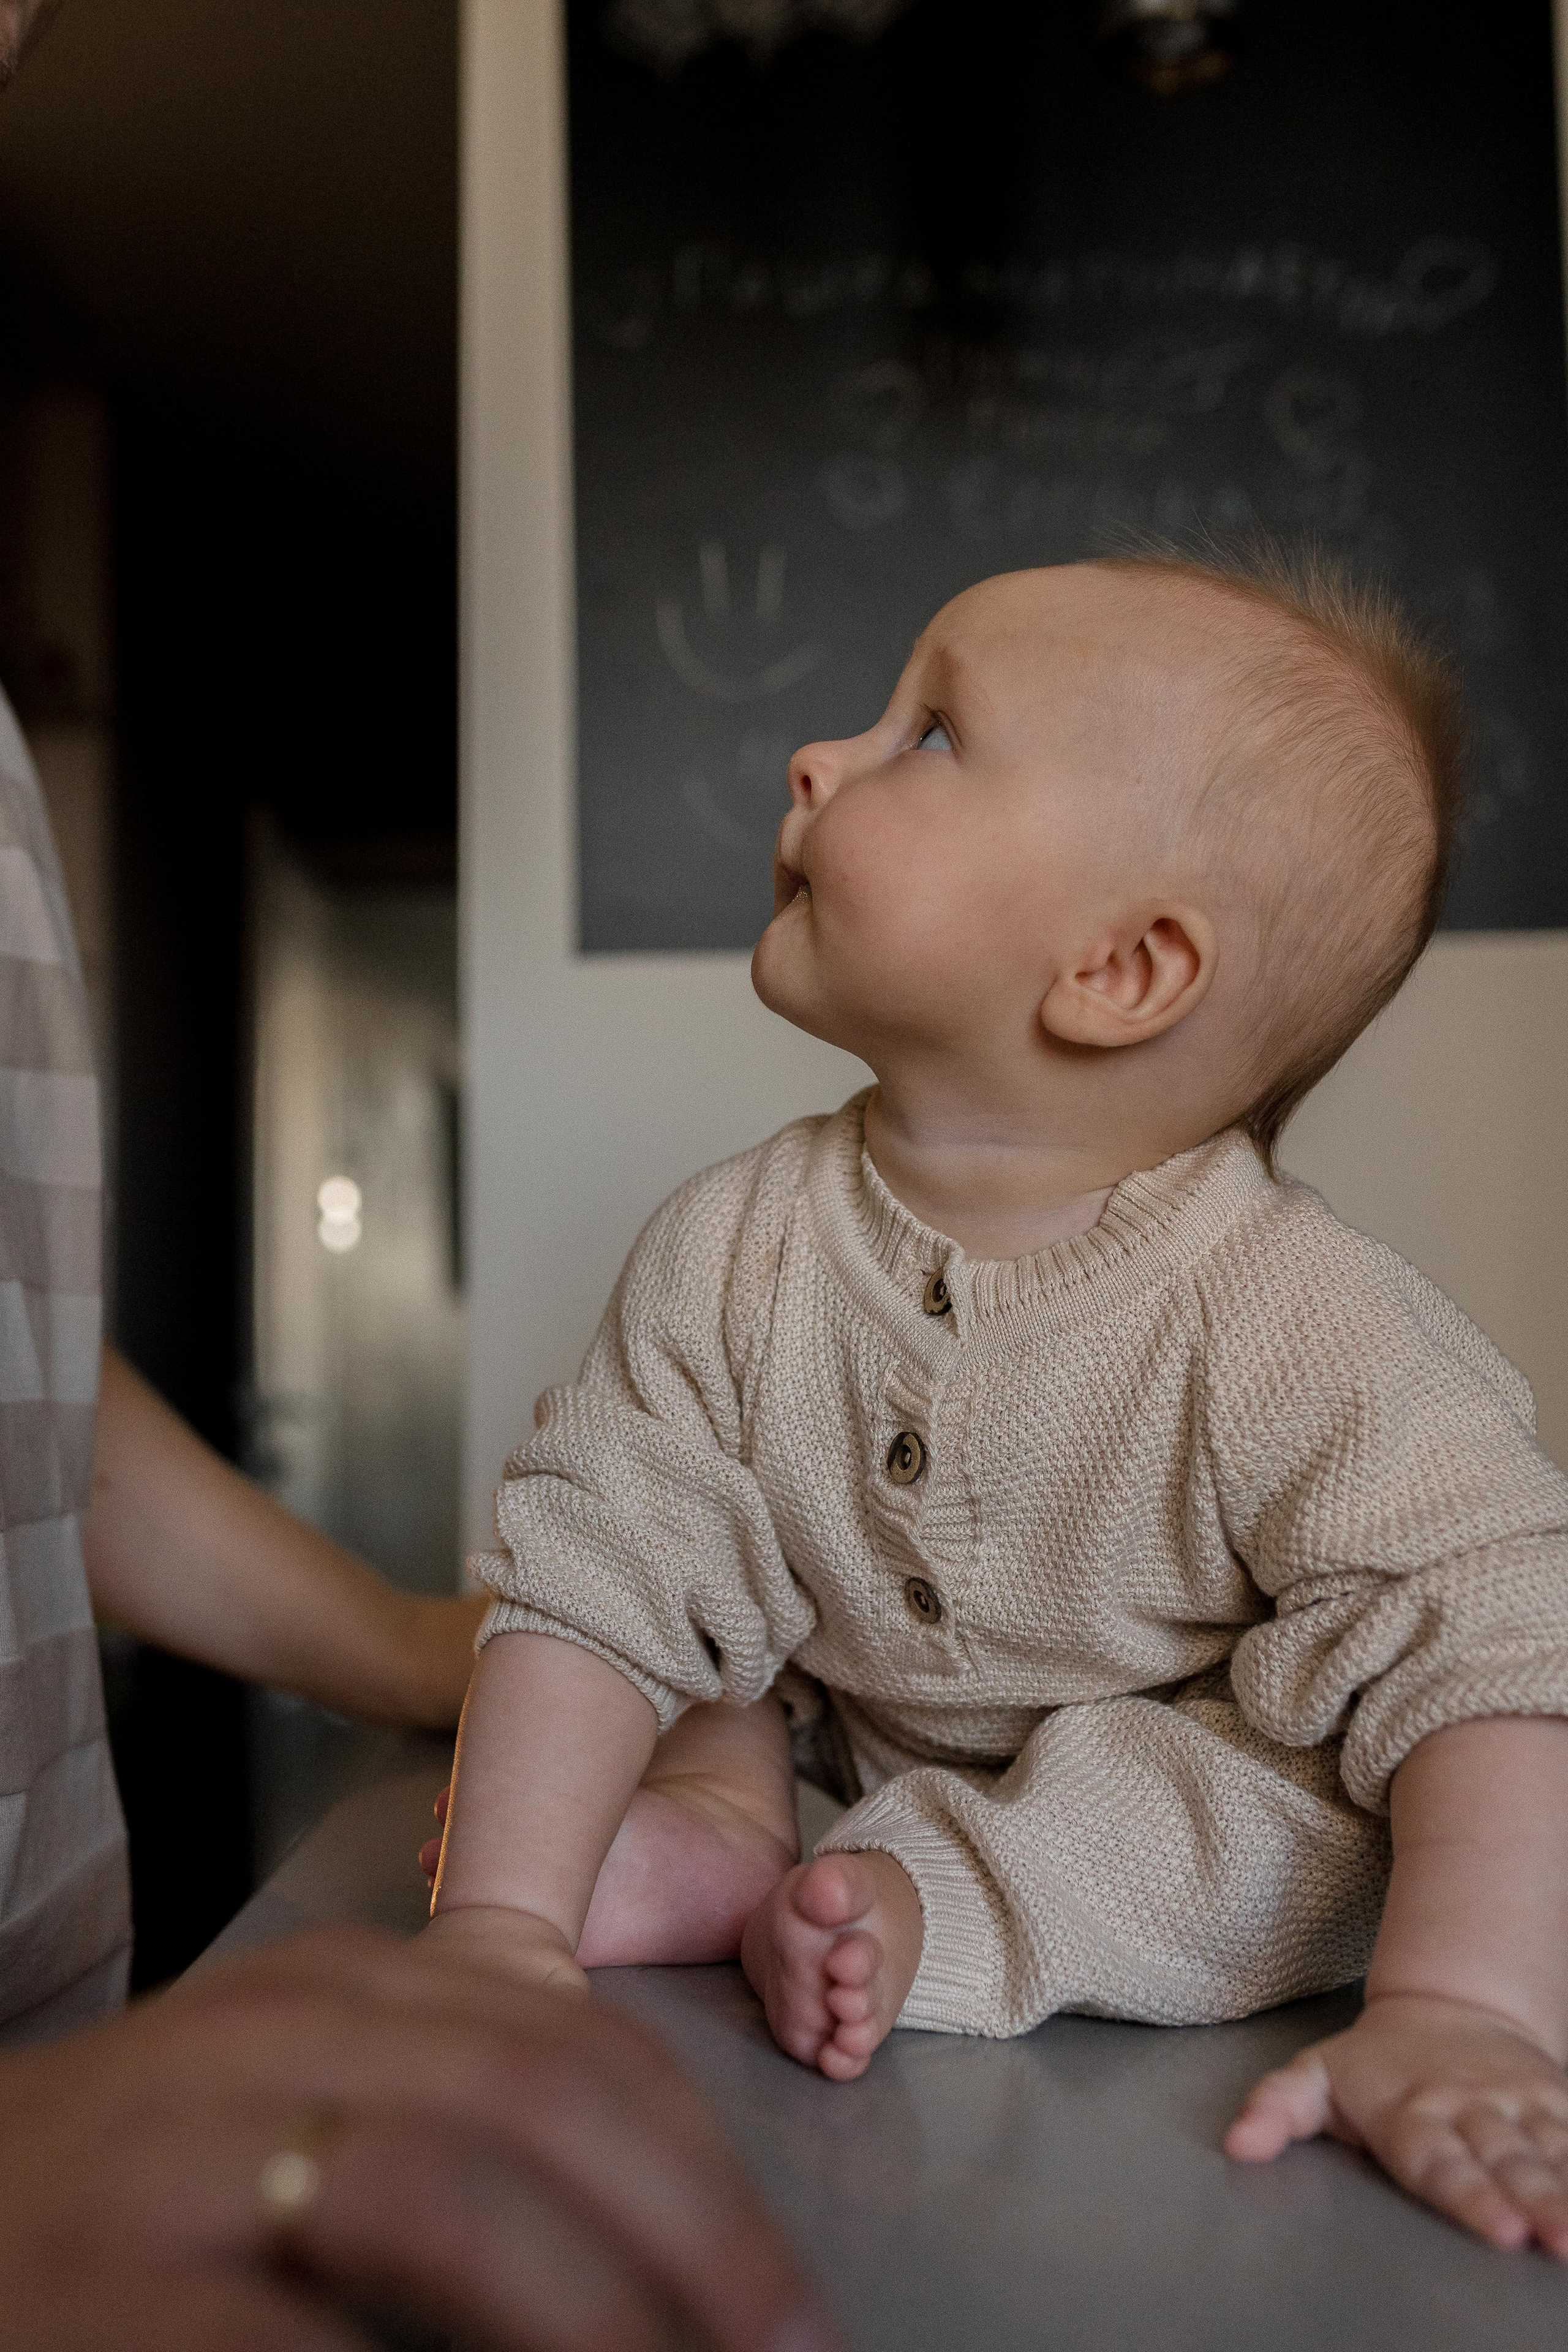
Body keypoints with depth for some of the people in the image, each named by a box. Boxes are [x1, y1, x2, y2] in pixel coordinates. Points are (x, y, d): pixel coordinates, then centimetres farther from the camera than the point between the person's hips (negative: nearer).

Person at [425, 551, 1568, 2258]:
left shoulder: (1292, 1328, -30)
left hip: (1216, 1793, -2)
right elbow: (593, 1580, -16)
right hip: (859, 1745, 3)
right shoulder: (732, 1260, -18)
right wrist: (500, 1916, -24)